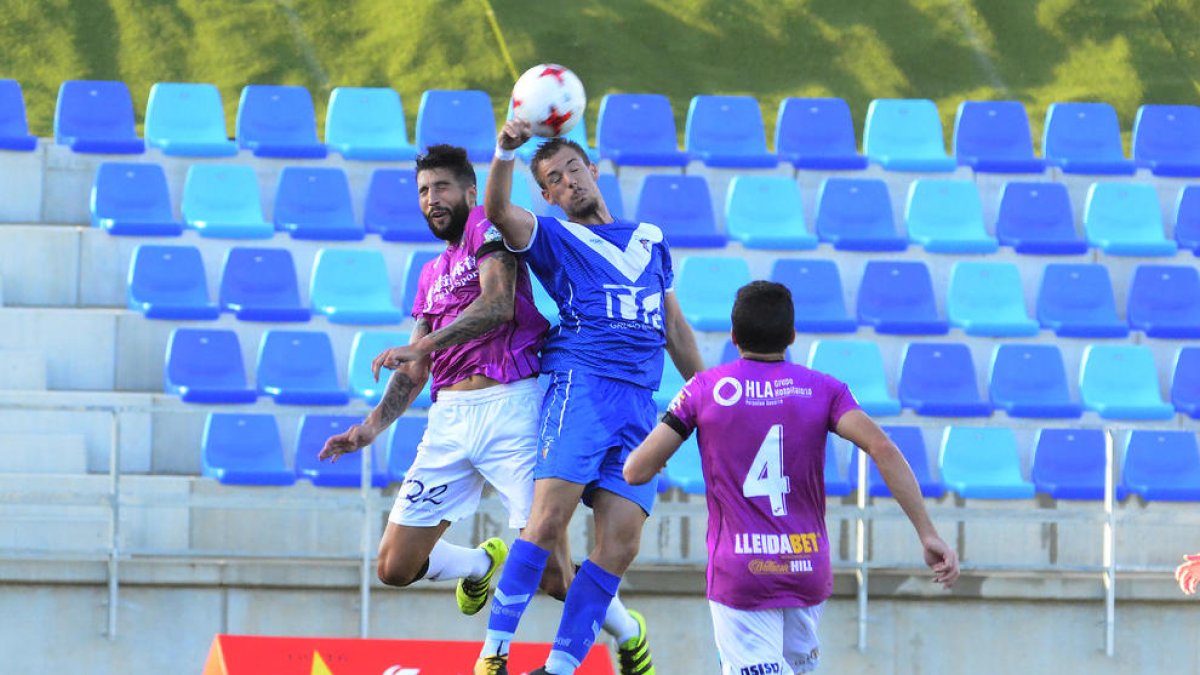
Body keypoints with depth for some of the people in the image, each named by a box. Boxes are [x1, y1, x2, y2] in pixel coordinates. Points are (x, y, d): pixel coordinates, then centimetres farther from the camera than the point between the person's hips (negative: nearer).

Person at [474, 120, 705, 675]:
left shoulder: (649, 238, 26)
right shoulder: (553, 237, 12)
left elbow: (675, 327, 31)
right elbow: (499, 212, -10)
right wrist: (505, 152, -28)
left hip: (640, 401, 4)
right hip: (581, 383, -4)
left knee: (620, 541, -9)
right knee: (550, 515, -20)